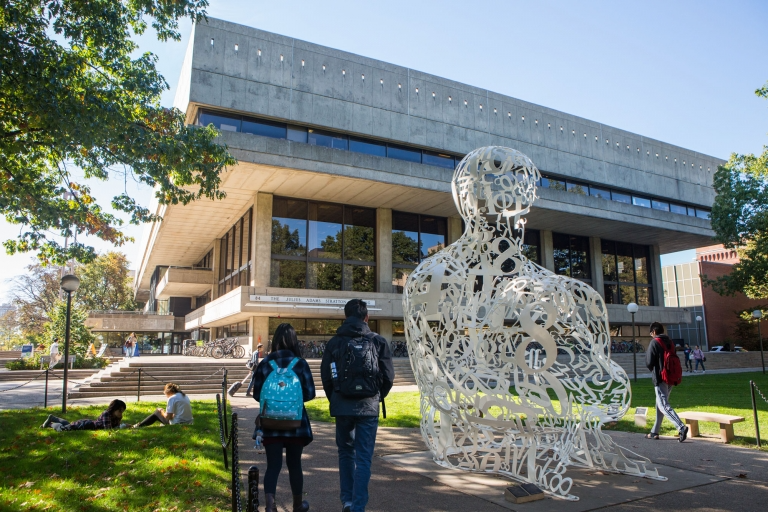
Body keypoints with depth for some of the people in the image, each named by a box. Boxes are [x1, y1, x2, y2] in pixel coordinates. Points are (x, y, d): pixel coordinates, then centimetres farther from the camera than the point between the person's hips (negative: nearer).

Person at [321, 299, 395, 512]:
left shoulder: (334, 342, 0)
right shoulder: (378, 341, -3)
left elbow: (325, 376, 2)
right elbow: (388, 376, -1)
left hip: (342, 406, 2)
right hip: (368, 407, -1)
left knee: (346, 452, 20)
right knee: (363, 458, 5)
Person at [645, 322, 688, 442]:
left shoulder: (654, 342, -9)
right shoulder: (670, 342, 13)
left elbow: (649, 362, -10)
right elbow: (676, 361, 17)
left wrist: (654, 370, 9)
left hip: (660, 378, -8)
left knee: (663, 405, -11)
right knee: (660, 405, 15)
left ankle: (681, 427, -28)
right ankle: (655, 432, 21)